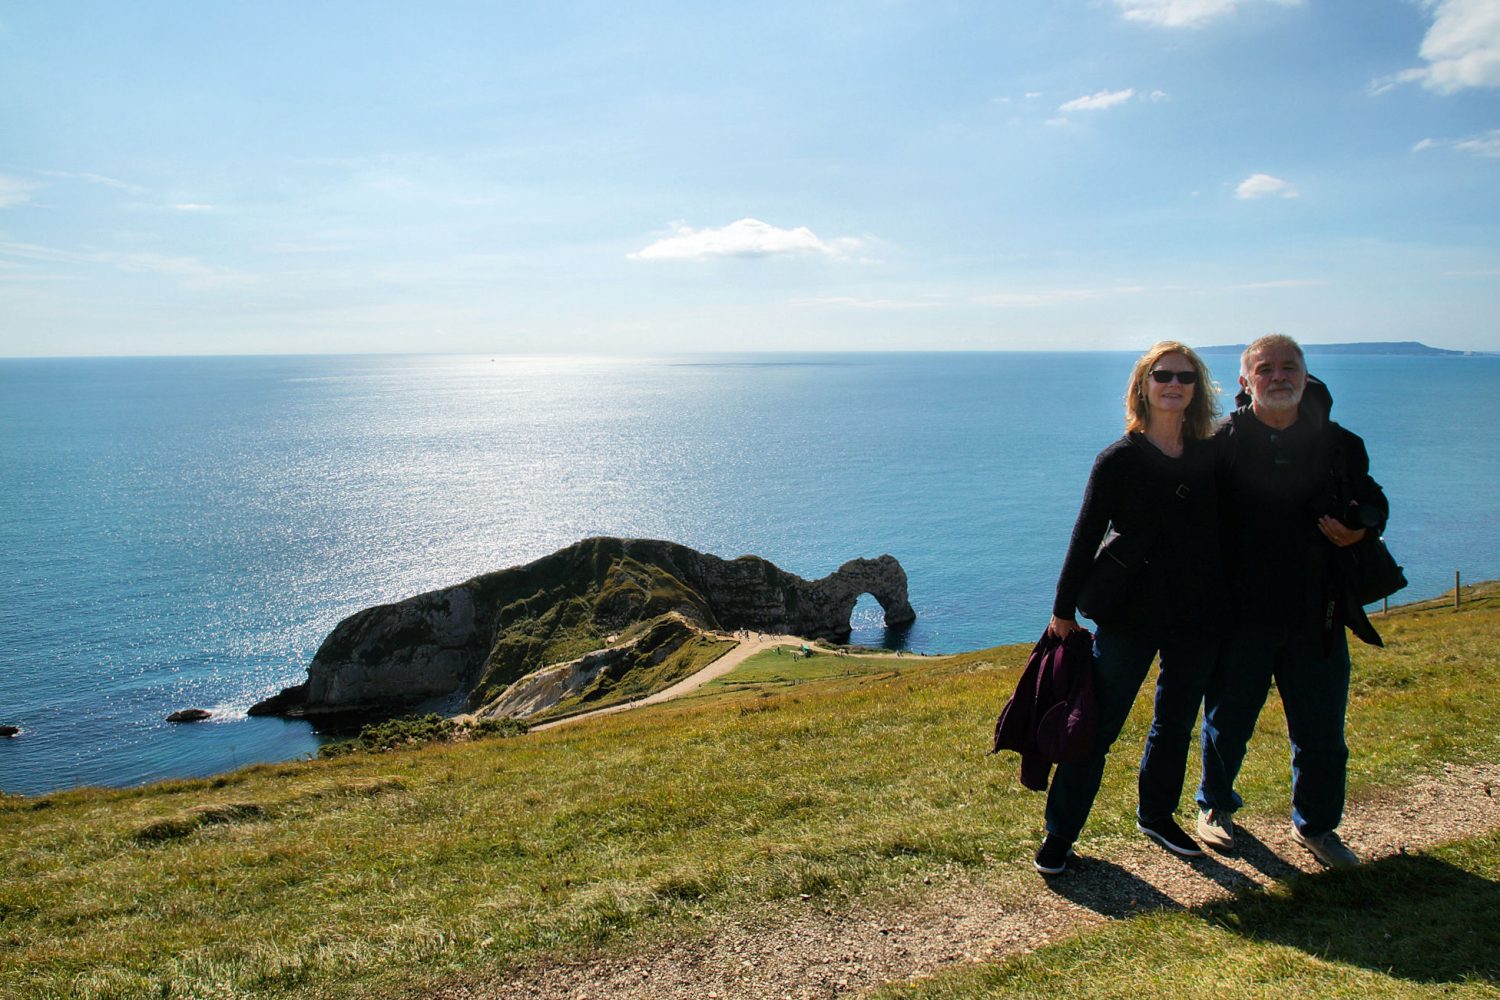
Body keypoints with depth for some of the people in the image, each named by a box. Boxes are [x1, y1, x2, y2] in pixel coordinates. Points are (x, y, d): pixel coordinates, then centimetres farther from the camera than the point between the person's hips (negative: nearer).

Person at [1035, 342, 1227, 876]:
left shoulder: (1213, 457, 4)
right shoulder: (1119, 460, -7)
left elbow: (1225, 533, 10)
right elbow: (1086, 537, -5)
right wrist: (1064, 609, -4)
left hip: (1198, 617, 4)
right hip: (1129, 615, -4)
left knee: (1176, 723, 18)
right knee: (1097, 726, 0)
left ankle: (1157, 816, 38)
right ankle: (1059, 834, 11)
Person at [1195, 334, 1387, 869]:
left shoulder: (1338, 444, 4)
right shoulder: (1223, 443, -6)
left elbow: (1372, 501, 17)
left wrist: (1360, 527, -6)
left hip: (1316, 617, 3)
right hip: (1241, 615, -2)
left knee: (1321, 731, 11)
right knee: (1228, 722, 12)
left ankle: (1315, 824, 33)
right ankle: (1215, 806, 37)